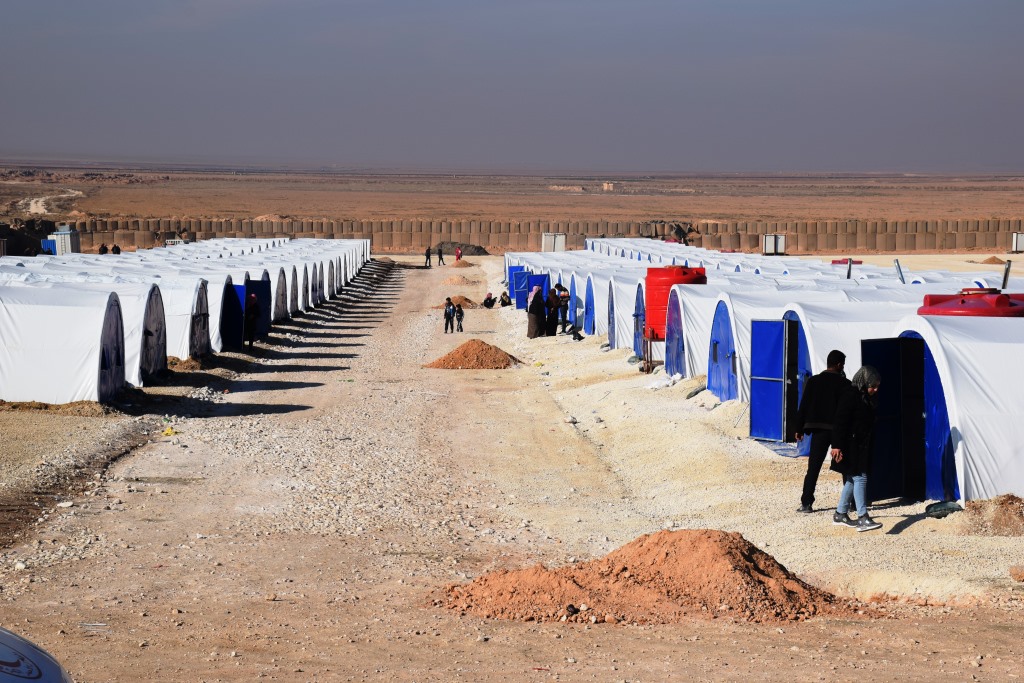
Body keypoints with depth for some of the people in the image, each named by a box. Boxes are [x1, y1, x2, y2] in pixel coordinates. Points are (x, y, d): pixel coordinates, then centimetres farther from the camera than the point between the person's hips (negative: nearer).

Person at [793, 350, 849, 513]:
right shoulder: (844, 384, -3)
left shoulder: (814, 381, 2)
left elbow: (804, 406, 2)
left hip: (819, 429, 1)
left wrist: (798, 428, 7)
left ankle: (806, 503, -7)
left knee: (813, 468, 0)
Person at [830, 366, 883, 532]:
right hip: (851, 447, -10)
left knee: (852, 479, 14)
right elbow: (840, 421, -19)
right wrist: (837, 445, -23)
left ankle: (840, 514, 24)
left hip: (862, 447, 10)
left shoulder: (866, 398, 14)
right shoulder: (851, 395, -15)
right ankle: (862, 518, -17)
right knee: (859, 478, -13)